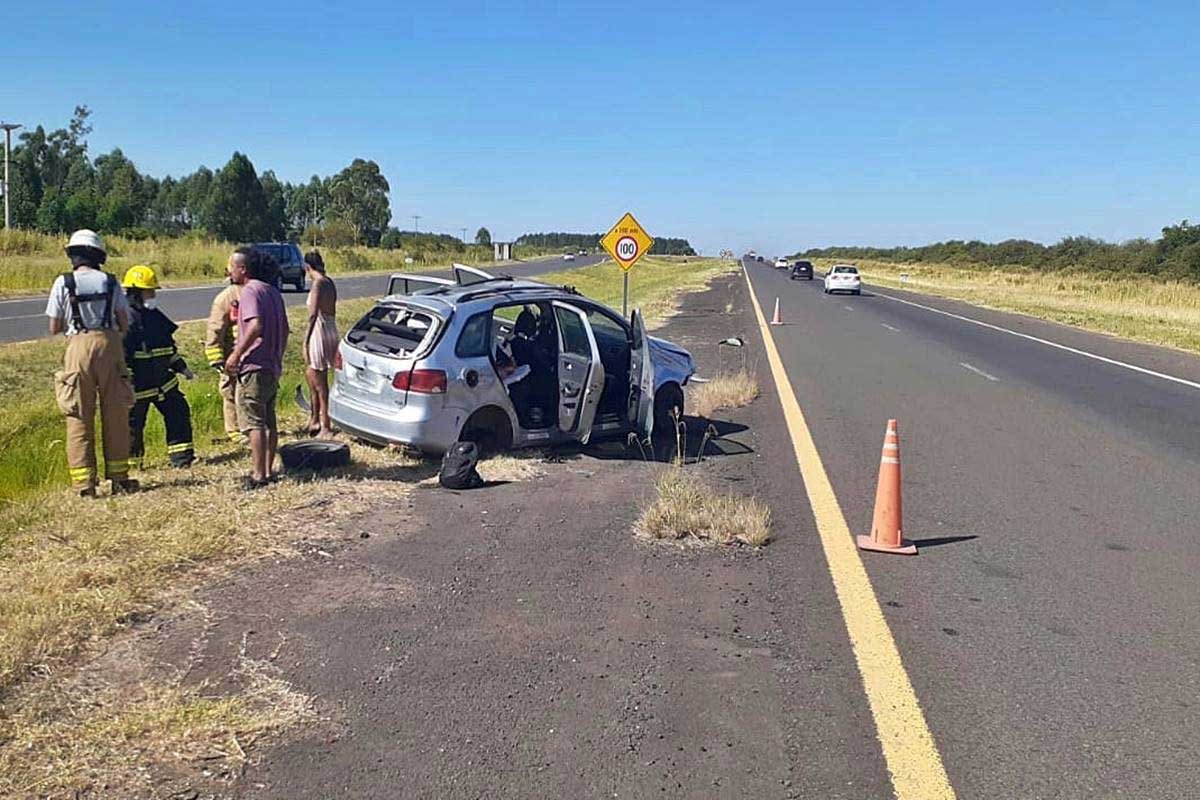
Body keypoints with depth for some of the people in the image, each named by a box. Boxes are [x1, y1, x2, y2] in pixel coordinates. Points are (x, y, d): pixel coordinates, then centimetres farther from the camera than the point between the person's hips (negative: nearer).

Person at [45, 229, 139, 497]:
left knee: (79, 417, 4)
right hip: (109, 344, 1)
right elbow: (124, 323, 3)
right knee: (115, 415, 9)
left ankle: (84, 482, 3)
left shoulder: (63, 283, 0)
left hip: (78, 347, -1)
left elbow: (54, 328, 1)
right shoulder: (110, 281, 4)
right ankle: (118, 477, 15)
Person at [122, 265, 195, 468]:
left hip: (163, 380, 8)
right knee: (133, 424, 4)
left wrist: (181, 366, 21)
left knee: (179, 412, 6)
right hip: (139, 386, -8)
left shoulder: (154, 315, 12)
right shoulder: (127, 317, -17)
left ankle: (181, 455, 13)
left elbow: (169, 345, 24)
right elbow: (121, 354, -21)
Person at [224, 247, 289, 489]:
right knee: (269, 421, 13)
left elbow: (256, 325, -26)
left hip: (255, 367, -9)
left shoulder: (250, 291, -12)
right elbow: (284, 330, 19)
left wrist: (236, 353, -20)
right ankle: (268, 470, 19)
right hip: (273, 366, 9)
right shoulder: (272, 291, 15)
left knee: (253, 422, -6)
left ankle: (258, 475, -5)